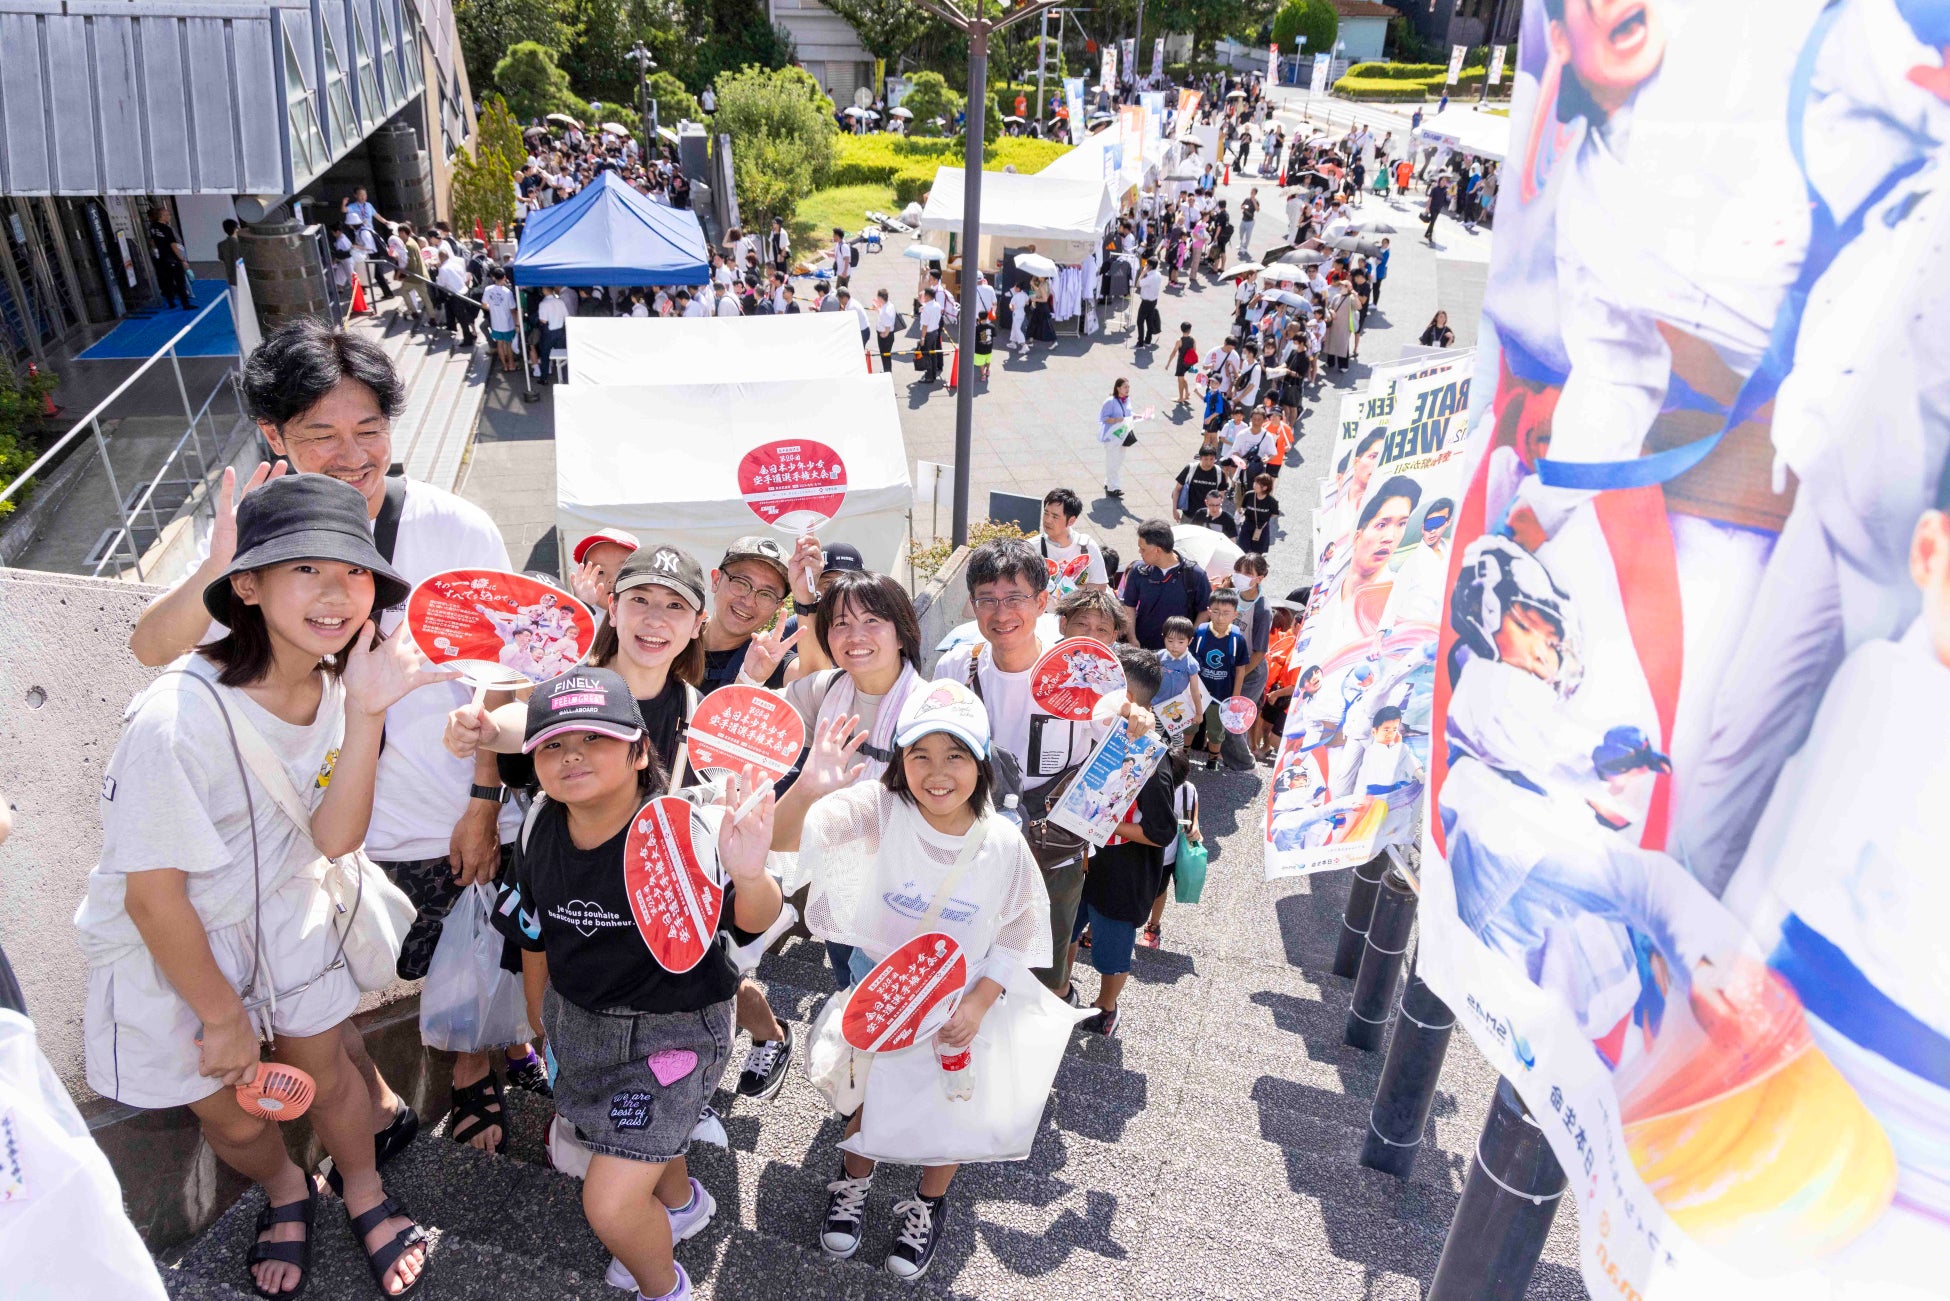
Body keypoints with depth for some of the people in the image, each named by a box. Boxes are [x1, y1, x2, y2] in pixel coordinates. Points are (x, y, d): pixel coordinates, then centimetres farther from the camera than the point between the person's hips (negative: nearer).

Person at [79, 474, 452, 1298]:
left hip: (277, 915, 4)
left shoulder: (332, 684, -14)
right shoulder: (180, 719, -33)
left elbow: (334, 839, -20)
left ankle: (363, 1192, 46)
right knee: (233, 1117, 15)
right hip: (166, 947, -4)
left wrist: (367, 713, -31)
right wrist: (221, 1014, -10)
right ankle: (286, 1191, 49)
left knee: (327, 1073, 17)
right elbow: (152, 893, -23)